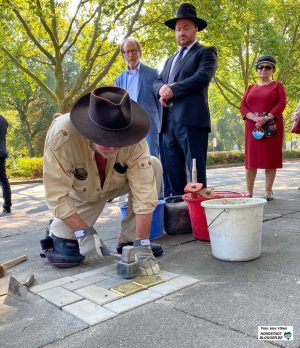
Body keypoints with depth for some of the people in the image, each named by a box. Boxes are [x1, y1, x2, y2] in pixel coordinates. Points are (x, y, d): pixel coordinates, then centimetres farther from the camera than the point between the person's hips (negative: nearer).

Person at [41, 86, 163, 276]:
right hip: (79, 192, -2)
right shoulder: (62, 134, -39)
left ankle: (129, 240, -10)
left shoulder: (134, 141, -34)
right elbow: (57, 194, -32)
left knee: (153, 166, -23)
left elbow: (144, 192, -33)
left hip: (115, 184, 2)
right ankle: (59, 232, 20)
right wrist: (84, 233, -37)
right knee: (65, 253, -17)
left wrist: (142, 245, -35)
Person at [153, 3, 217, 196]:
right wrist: (162, 88, -5)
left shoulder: (206, 52, 8)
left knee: (195, 174, -8)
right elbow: (157, 82, 18)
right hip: (169, 122, 7)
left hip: (192, 120, -7)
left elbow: (203, 77, -10)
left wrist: (172, 90, -9)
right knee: (174, 174, 7)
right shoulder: (170, 60, 29)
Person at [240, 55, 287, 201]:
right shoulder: (251, 88, 17)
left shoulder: (277, 85, 9)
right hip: (253, 127, 2)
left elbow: (282, 103, -5)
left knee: (270, 157, -2)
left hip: (272, 127, -2)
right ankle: (249, 191, 3)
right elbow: (242, 106, 6)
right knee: (251, 158, 0)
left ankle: (268, 191, 3)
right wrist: (254, 118, -14)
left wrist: (267, 118, -19)